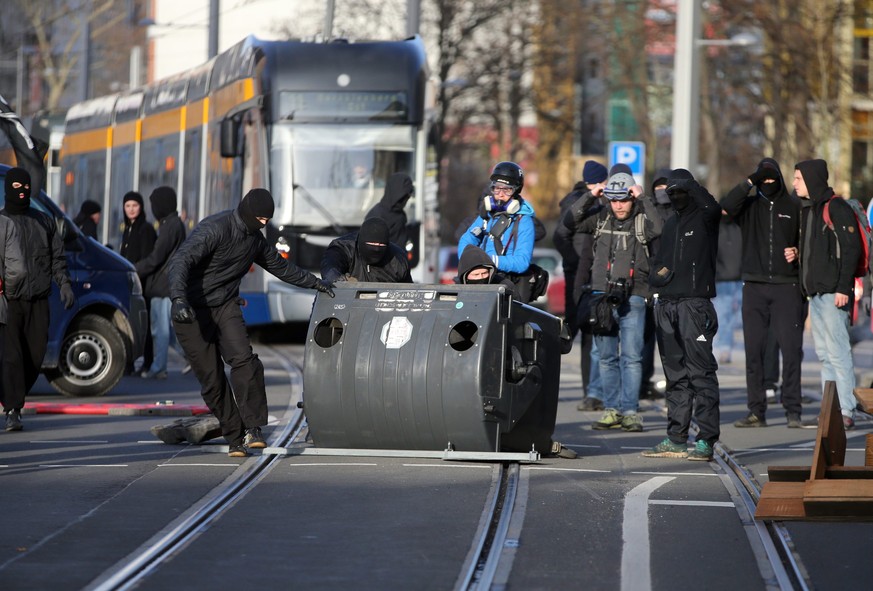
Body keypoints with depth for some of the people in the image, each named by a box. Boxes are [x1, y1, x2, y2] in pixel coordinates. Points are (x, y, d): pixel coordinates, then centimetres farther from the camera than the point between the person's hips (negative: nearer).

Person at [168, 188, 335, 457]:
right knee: (211, 379, -6)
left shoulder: (255, 238, 7)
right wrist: (179, 299, -46)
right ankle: (235, 438, 4)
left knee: (243, 359, -20)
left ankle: (252, 429, -19)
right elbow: (179, 262, -31)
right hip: (192, 311, -5)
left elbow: (278, 264, 28)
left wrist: (313, 282, 32)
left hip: (225, 306, 5)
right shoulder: (215, 229, -19)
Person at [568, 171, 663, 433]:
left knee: (631, 357, -6)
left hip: (632, 298, -3)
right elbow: (571, 220, -1)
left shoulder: (642, 219, 0)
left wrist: (642, 198, -16)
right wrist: (591, 197, -7)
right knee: (607, 357, 6)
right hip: (602, 295, 3)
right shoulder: (601, 217, 8)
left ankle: (630, 411, -3)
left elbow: (659, 229, -21)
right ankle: (611, 410, 12)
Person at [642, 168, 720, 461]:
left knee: (700, 371, -10)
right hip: (666, 305, 8)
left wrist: (690, 184, -14)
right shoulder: (671, 223, 21)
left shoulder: (703, 218, -2)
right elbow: (658, 259, 28)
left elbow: (712, 208, -26)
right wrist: (656, 274, 6)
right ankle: (676, 439, 14)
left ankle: (706, 439, -13)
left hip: (695, 303, -8)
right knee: (675, 374, 10)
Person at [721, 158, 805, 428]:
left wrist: (798, 252, -7)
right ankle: (756, 411, 6)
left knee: (791, 349, -7)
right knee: (754, 350, 2)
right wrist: (749, 182, -14)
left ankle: (792, 410, -4)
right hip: (754, 286, 2)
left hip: (786, 285, -2)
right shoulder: (749, 205, 9)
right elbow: (727, 207, -11)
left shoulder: (794, 206, 7)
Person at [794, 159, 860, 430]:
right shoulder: (808, 210, 18)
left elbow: (851, 249, -15)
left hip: (833, 293, -10)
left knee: (838, 352, -11)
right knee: (824, 353, 10)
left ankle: (846, 411, -11)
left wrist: (843, 288, -20)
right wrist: (797, 253, 6)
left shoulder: (837, 208, -10)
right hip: (815, 292, 10)